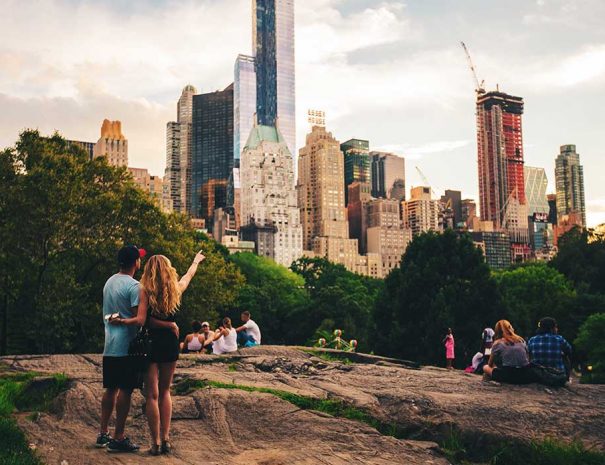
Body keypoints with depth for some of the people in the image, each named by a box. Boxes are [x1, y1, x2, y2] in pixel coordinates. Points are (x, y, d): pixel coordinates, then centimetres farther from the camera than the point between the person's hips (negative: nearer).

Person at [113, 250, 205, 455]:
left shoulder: (145, 291, -9)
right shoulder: (176, 289, 2)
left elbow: (140, 320, -19)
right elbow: (188, 275, 24)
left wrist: (121, 321, -4)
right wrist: (196, 262, 42)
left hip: (151, 344, -3)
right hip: (170, 344, 4)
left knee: (152, 394, 2)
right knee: (165, 392, 16)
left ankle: (156, 442, 2)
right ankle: (166, 439, 13)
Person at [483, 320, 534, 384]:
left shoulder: (498, 343, 5)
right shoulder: (521, 340, 14)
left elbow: (490, 364, 14)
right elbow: (528, 359, 18)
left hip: (508, 377, -2)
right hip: (525, 377, 2)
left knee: (486, 367, 18)